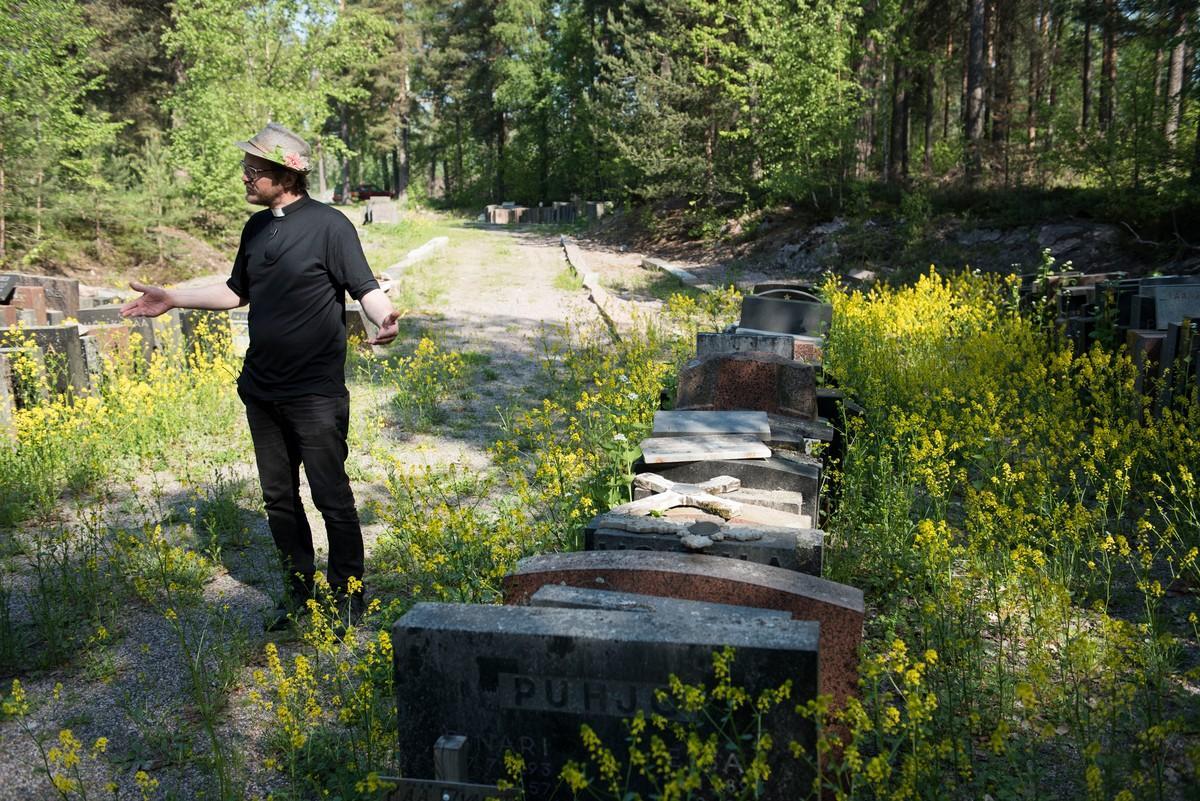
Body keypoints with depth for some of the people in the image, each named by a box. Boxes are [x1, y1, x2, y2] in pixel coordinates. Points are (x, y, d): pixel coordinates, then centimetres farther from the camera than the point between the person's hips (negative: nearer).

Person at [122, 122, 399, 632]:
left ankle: (348, 598, 17)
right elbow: (237, 292, 21)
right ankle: (299, 590, 29)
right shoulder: (256, 227, 9)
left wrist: (383, 318, -35)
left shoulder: (328, 225, -11)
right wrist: (172, 300, 17)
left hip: (315, 394, -7)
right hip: (261, 390, 7)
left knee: (332, 499, 2)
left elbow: (366, 289, -14)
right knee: (278, 498, 14)